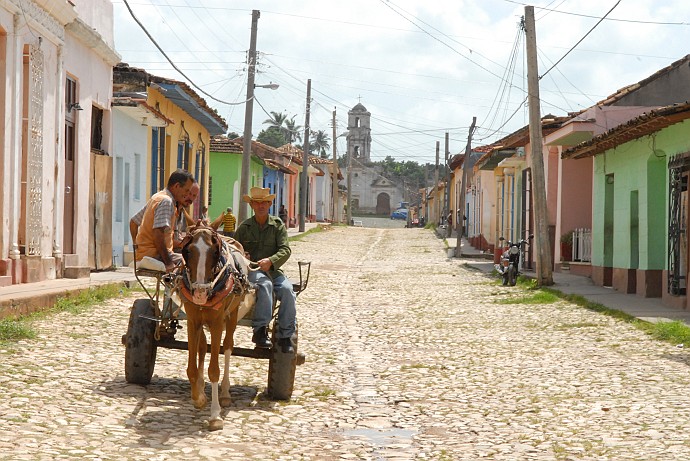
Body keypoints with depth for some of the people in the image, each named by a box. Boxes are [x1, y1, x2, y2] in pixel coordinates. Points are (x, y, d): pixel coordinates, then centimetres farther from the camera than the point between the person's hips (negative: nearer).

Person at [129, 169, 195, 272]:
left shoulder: (157, 197, 18)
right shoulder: (166, 201, -13)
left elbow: (133, 222, 27)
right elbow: (158, 233, -26)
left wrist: (137, 246, 27)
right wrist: (168, 263, -25)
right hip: (154, 255, -11)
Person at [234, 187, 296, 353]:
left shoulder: (278, 225, 9)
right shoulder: (244, 227, 12)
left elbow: (286, 250, -2)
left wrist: (271, 261, -21)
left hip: (272, 270, 1)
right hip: (251, 270, -1)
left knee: (287, 289, -28)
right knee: (265, 284, -36)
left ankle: (285, 336, -20)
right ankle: (260, 330, -36)